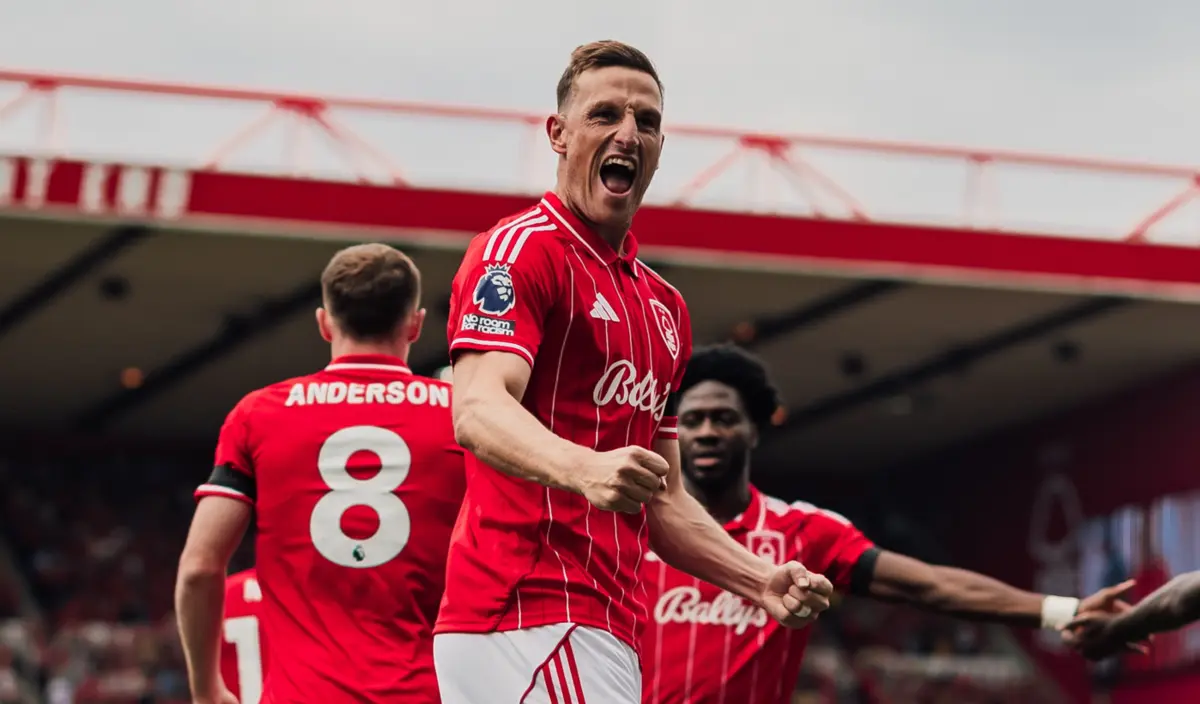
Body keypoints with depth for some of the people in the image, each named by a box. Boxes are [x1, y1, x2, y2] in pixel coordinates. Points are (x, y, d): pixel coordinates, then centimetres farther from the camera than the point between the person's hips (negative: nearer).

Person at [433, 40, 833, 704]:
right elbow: (477, 411, -21)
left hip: (610, 634, 9)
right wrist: (584, 469, -39)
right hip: (533, 618, -9)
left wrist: (759, 580, 12)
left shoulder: (665, 306, 23)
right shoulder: (522, 248, -4)